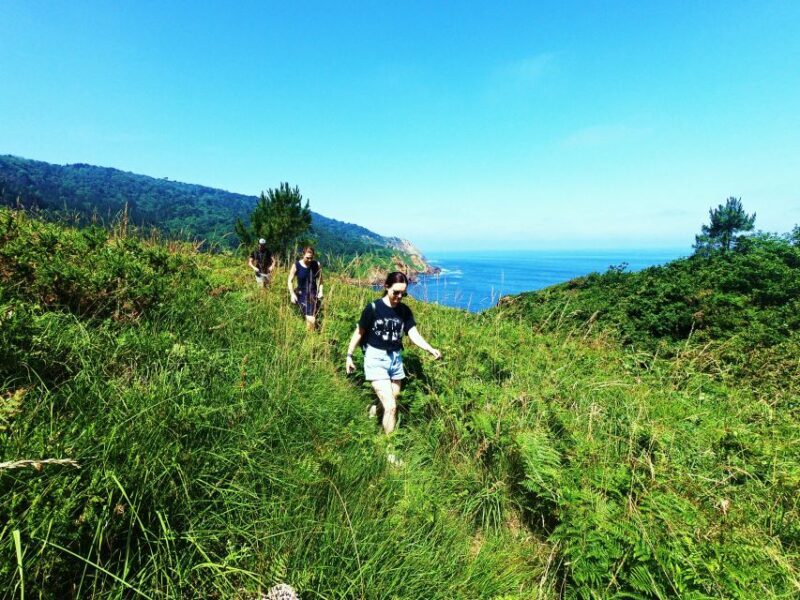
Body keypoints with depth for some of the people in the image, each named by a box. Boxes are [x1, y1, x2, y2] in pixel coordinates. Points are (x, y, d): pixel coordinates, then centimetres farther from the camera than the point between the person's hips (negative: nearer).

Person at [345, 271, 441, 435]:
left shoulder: (405, 311, 0)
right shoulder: (373, 308, -12)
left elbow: (414, 334, -7)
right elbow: (359, 332, -2)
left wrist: (430, 349, -23)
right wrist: (349, 356, 3)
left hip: (396, 359, 5)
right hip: (376, 359, -5)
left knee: (391, 403, 17)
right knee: (390, 406, -10)